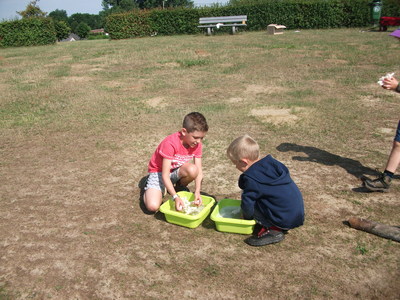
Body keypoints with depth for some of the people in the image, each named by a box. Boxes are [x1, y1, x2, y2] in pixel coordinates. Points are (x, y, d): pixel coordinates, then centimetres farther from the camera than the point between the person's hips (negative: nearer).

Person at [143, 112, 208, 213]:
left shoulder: (197, 144, -13)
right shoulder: (170, 143, -30)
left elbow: (198, 171, -13)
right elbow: (165, 175, -30)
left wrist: (197, 192, -30)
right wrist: (175, 197, -38)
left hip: (176, 171, 4)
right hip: (159, 172, -4)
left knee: (192, 170, -32)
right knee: (153, 206, -27)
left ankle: (179, 187, 2)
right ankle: (148, 188, 8)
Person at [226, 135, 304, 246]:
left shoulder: (251, 179, -16)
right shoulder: (272, 163, 5)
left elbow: (247, 206, -13)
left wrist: (247, 218, 13)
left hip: (285, 220, -8)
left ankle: (273, 230, -7)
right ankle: (277, 226, 13)